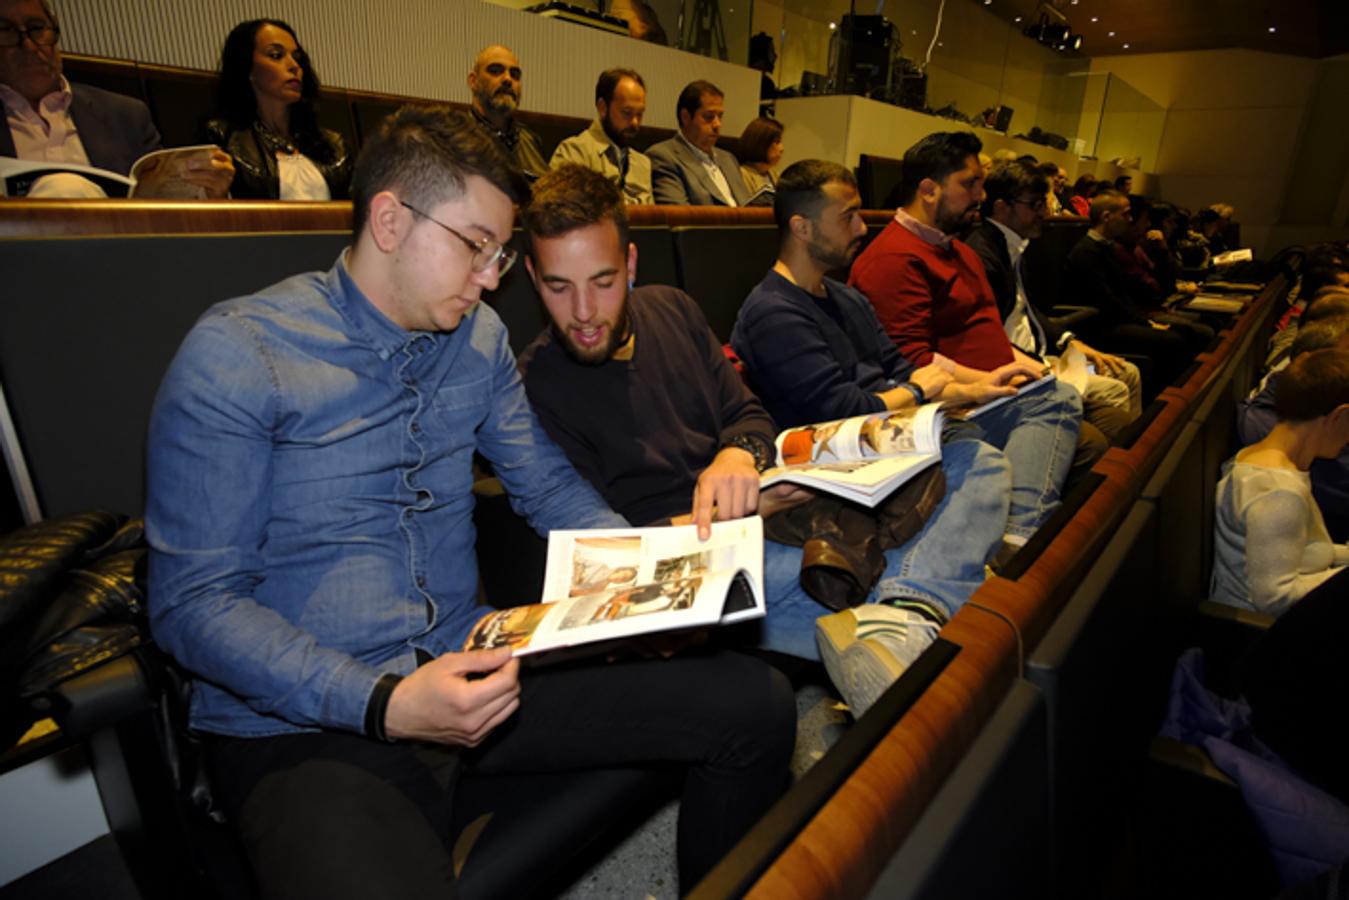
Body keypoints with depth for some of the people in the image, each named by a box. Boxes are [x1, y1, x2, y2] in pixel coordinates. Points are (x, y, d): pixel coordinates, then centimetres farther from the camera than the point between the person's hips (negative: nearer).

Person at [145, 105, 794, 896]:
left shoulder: (480, 337, 6)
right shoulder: (237, 355, -10)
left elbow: (549, 484, 12)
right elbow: (193, 602, -11)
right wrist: (382, 704, -23)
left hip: (471, 670, 5)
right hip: (301, 724, -4)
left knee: (756, 703, -6)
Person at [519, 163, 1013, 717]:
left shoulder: (670, 308, 10)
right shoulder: (533, 386, -5)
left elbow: (749, 415, 11)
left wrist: (739, 454, -14)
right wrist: (721, 516, -19)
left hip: (784, 506, 7)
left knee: (977, 463, -6)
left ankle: (902, 612, -29)